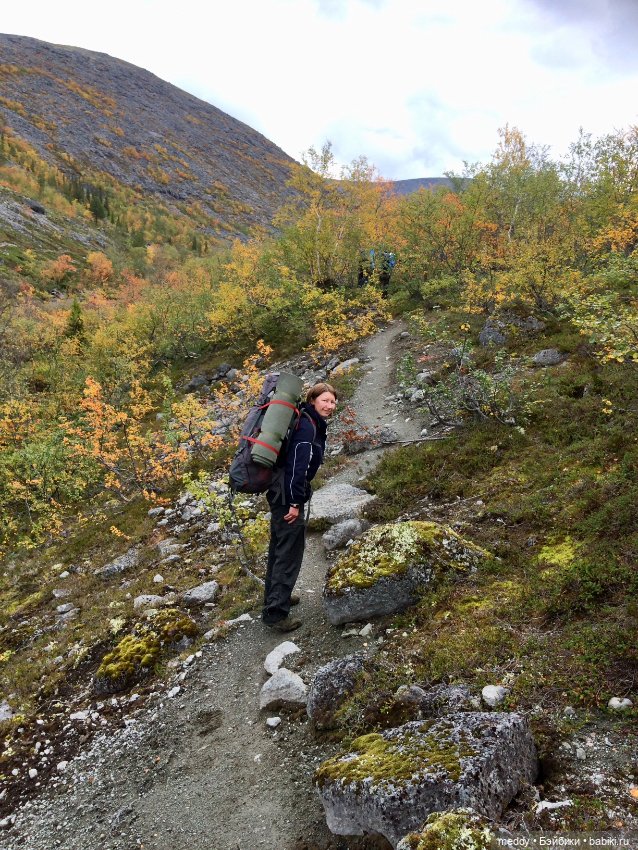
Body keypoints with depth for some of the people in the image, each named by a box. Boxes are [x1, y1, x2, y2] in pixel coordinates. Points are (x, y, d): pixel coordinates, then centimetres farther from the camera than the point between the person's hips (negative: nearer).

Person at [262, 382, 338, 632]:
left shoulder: (314, 424, 14)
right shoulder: (308, 426, -18)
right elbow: (298, 464, -24)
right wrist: (295, 502, -23)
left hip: (280, 491, 11)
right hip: (288, 493, -11)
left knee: (280, 546, 22)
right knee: (290, 552, -6)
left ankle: (274, 595, 38)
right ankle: (275, 612, -1)